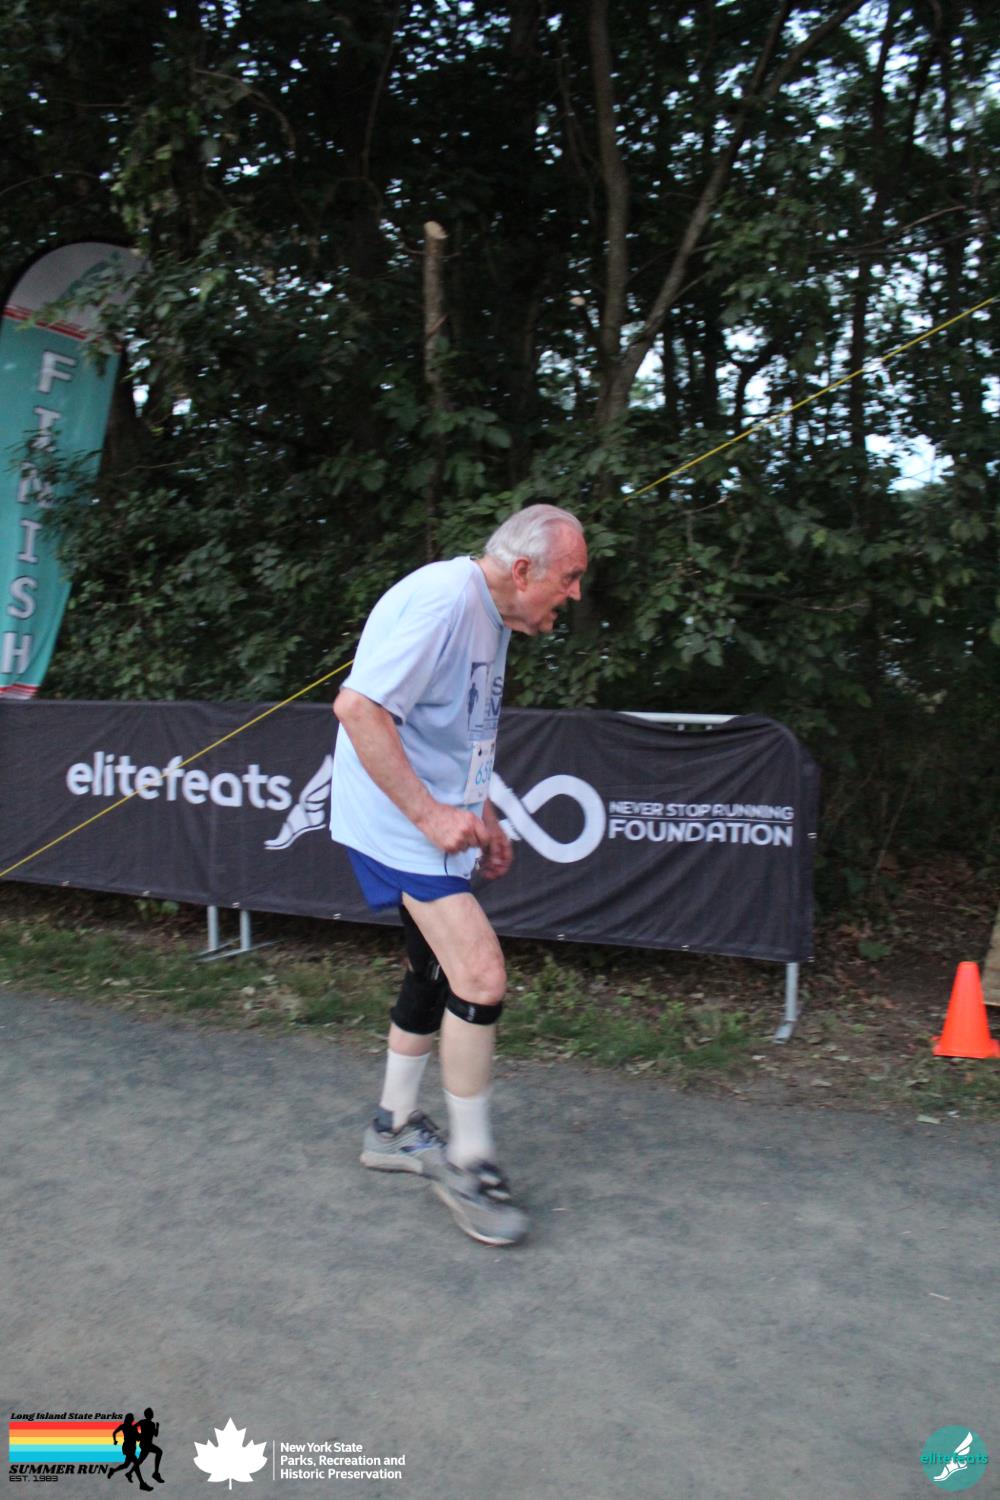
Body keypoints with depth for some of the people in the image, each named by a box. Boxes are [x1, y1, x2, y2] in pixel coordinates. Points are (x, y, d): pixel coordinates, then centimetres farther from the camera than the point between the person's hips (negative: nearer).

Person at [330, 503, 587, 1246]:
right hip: (399, 823, -11)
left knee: (438, 971, 18)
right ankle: (468, 1160, 3)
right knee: (481, 978, -15)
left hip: (438, 819, 11)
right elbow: (357, 707, -28)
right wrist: (430, 814, -26)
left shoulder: (493, 617, 12)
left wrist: (483, 816, 17)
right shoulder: (440, 602, -20)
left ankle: (396, 1127, 37)